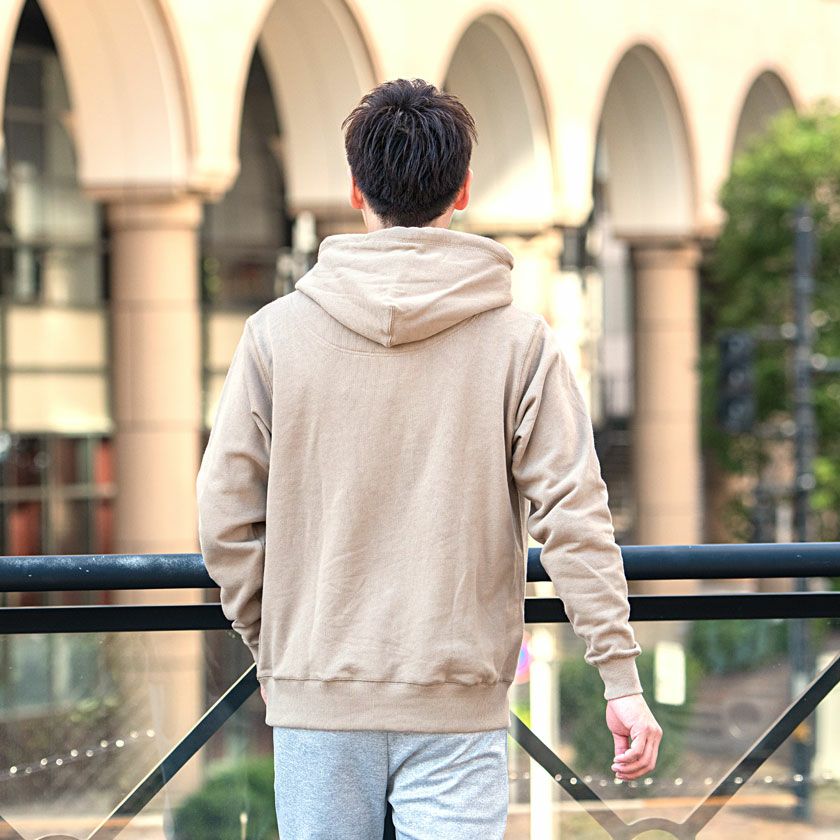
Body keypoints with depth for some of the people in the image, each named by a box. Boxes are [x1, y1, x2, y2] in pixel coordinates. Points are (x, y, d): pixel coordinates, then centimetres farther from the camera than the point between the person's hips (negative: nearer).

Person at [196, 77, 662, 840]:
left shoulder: (276, 333, 0)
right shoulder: (519, 340, -2)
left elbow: (225, 518, 1)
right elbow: (573, 512, -7)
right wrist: (620, 676, -6)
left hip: (317, 697, 1)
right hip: (458, 704, -1)